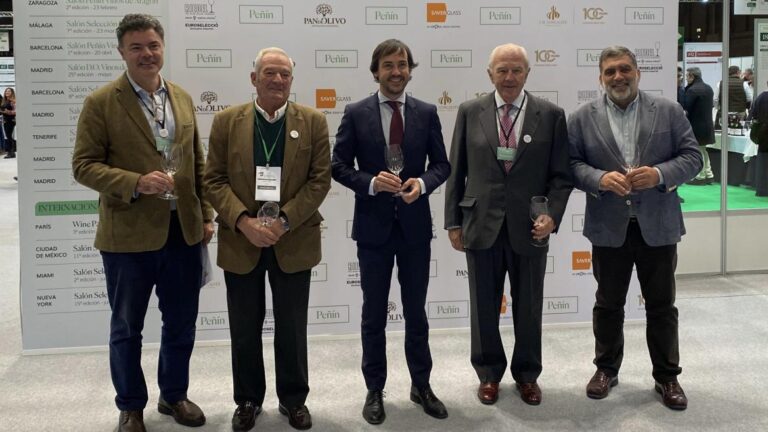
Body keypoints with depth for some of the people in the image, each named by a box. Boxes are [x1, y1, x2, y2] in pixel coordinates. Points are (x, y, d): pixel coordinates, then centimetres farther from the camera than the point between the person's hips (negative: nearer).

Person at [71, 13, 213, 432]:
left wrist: (206, 215, 8)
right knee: (126, 328, 11)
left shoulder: (182, 98, 7)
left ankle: (174, 395, 36)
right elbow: (84, 165, -10)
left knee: (181, 323, 16)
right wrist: (136, 183, -24)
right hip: (128, 235, -4)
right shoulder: (101, 103, -8)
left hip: (183, 231, 4)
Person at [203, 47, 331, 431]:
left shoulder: (313, 122, 1)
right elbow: (214, 180, -2)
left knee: (292, 328, 11)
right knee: (244, 329, 11)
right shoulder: (226, 121, 1)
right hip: (240, 242, 0)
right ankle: (247, 399, 28)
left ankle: (293, 398, 28)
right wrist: (243, 221, -17)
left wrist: (284, 221, -14)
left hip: (293, 242, 0)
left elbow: (320, 179, -4)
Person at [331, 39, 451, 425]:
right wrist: (371, 182, -19)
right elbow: (339, 165, -3)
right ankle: (375, 391, 22)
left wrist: (422, 183, -17)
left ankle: (421, 386, 28)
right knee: (374, 314, 9)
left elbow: (442, 164, 4)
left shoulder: (427, 113, 3)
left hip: (415, 225, 1)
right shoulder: (356, 114, -2)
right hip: (373, 225, -1)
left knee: (416, 311, 13)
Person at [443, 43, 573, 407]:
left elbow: (561, 174, 1)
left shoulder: (551, 115, 0)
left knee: (529, 307, 12)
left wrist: (552, 216, -12)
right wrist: (453, 221, 0)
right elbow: (456, 171, 4)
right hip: (481, 224, 1)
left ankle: (527, 374, 31)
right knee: (484, 307, 11)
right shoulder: (470, 112, 2)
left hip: (529, 227, 0)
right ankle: (489, 373, 29)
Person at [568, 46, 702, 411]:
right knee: (608, 303, 12)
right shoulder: (582, 118, 2)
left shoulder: (669, 111, 2)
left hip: (658, 225, 0)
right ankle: (606, 368, 28)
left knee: (661, 305, 9)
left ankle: (667, 376, 22)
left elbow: (692, 157, -1)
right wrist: (600, 179, -20)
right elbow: (572, 163, -2)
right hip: (608, 226, 0)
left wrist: (660, 174, -18)